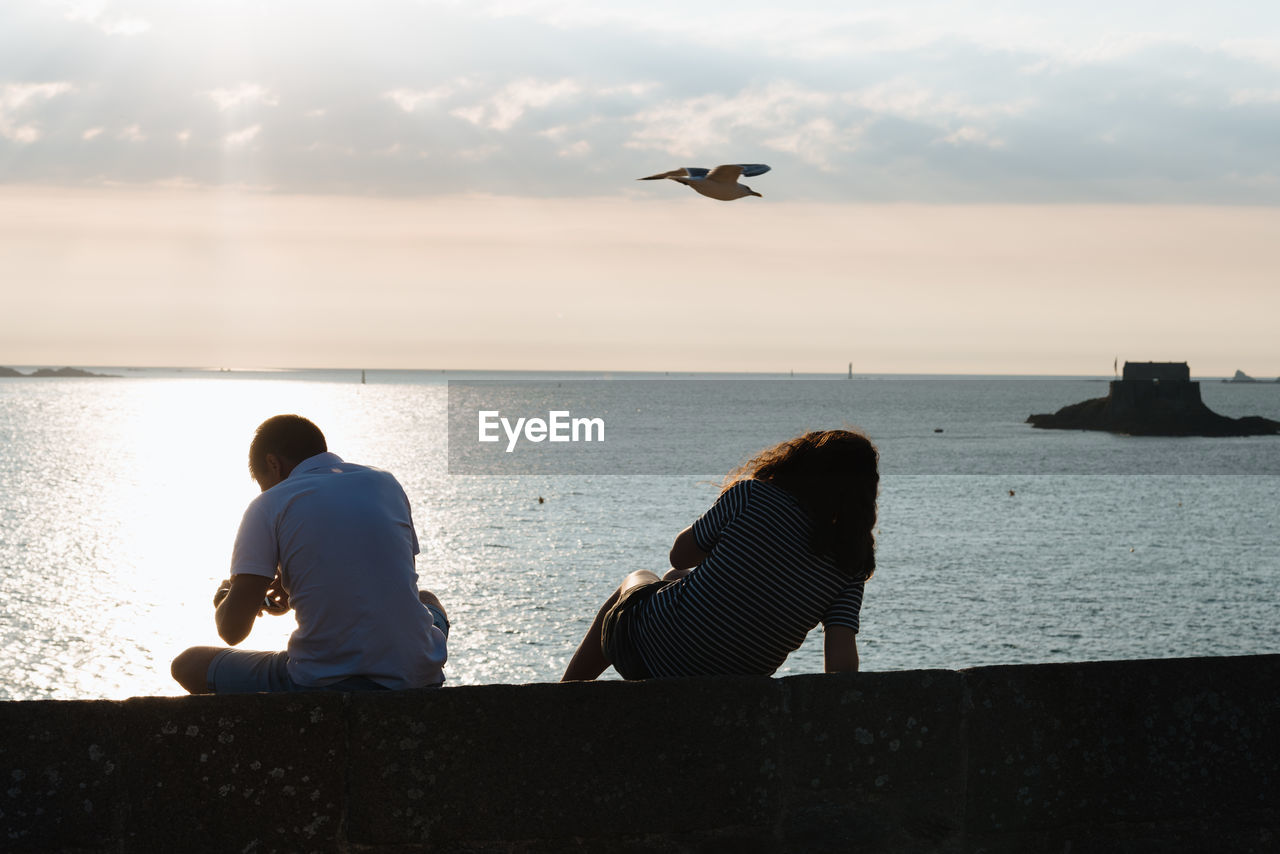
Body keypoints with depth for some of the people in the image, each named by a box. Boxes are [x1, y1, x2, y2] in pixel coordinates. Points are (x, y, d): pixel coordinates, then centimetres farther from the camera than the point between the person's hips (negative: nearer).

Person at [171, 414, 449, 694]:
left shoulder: (268, 506, -1)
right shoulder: (385, 483, 12)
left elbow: (232, 629, -6)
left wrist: (223, 601, 20)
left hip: (324, 682, -4)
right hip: (417, 674, 4)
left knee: (188, 665, 18)